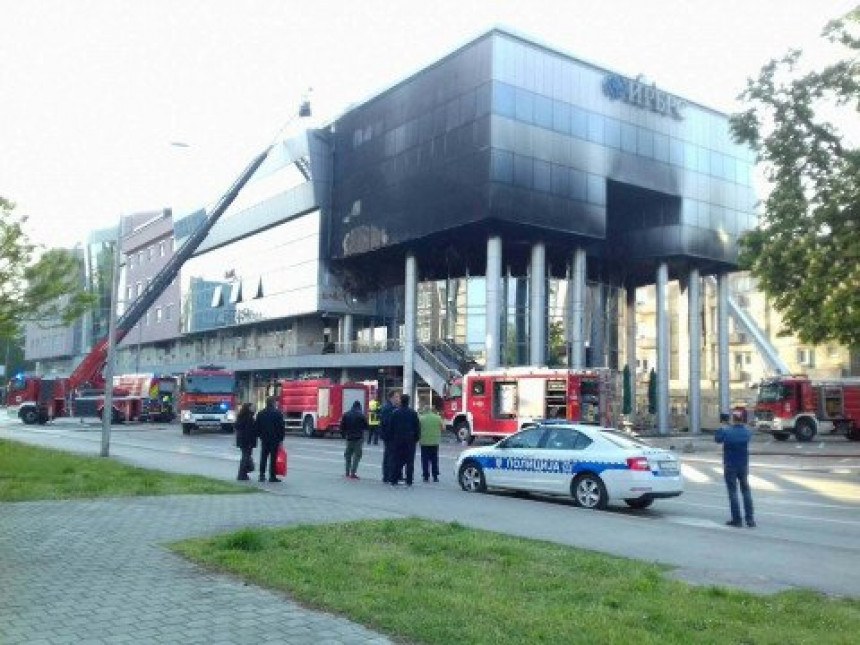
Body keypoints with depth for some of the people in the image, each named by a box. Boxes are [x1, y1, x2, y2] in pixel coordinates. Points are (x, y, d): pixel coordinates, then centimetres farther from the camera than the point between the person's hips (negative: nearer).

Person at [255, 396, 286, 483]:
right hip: (275, 439, -4)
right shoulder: (278, 413, -8)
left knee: (263, 457, 11)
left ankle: (262, 475, 10)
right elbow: (282, 427, -8)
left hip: (264, 439, 4)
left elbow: (257, 426, 11)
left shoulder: (260, 413, 7)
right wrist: (281, 439, -2)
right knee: (273, 458, -2)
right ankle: (272, 476, -1)